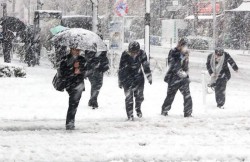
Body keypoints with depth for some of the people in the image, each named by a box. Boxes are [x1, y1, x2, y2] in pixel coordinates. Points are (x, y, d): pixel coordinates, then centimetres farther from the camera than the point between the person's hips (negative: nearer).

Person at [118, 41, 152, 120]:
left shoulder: (142, 54, -12)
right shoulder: (125, 55, -18)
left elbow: (146, 66, 1)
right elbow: (121, 69, -8)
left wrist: (149, 77, 6)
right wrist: (120, 81, -3)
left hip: (138, 77, 2)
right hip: (127, 78, -2)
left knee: (139, 96, 5)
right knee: (129, 97, -5)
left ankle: (138, 108, 34)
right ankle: (130, 115, 5)